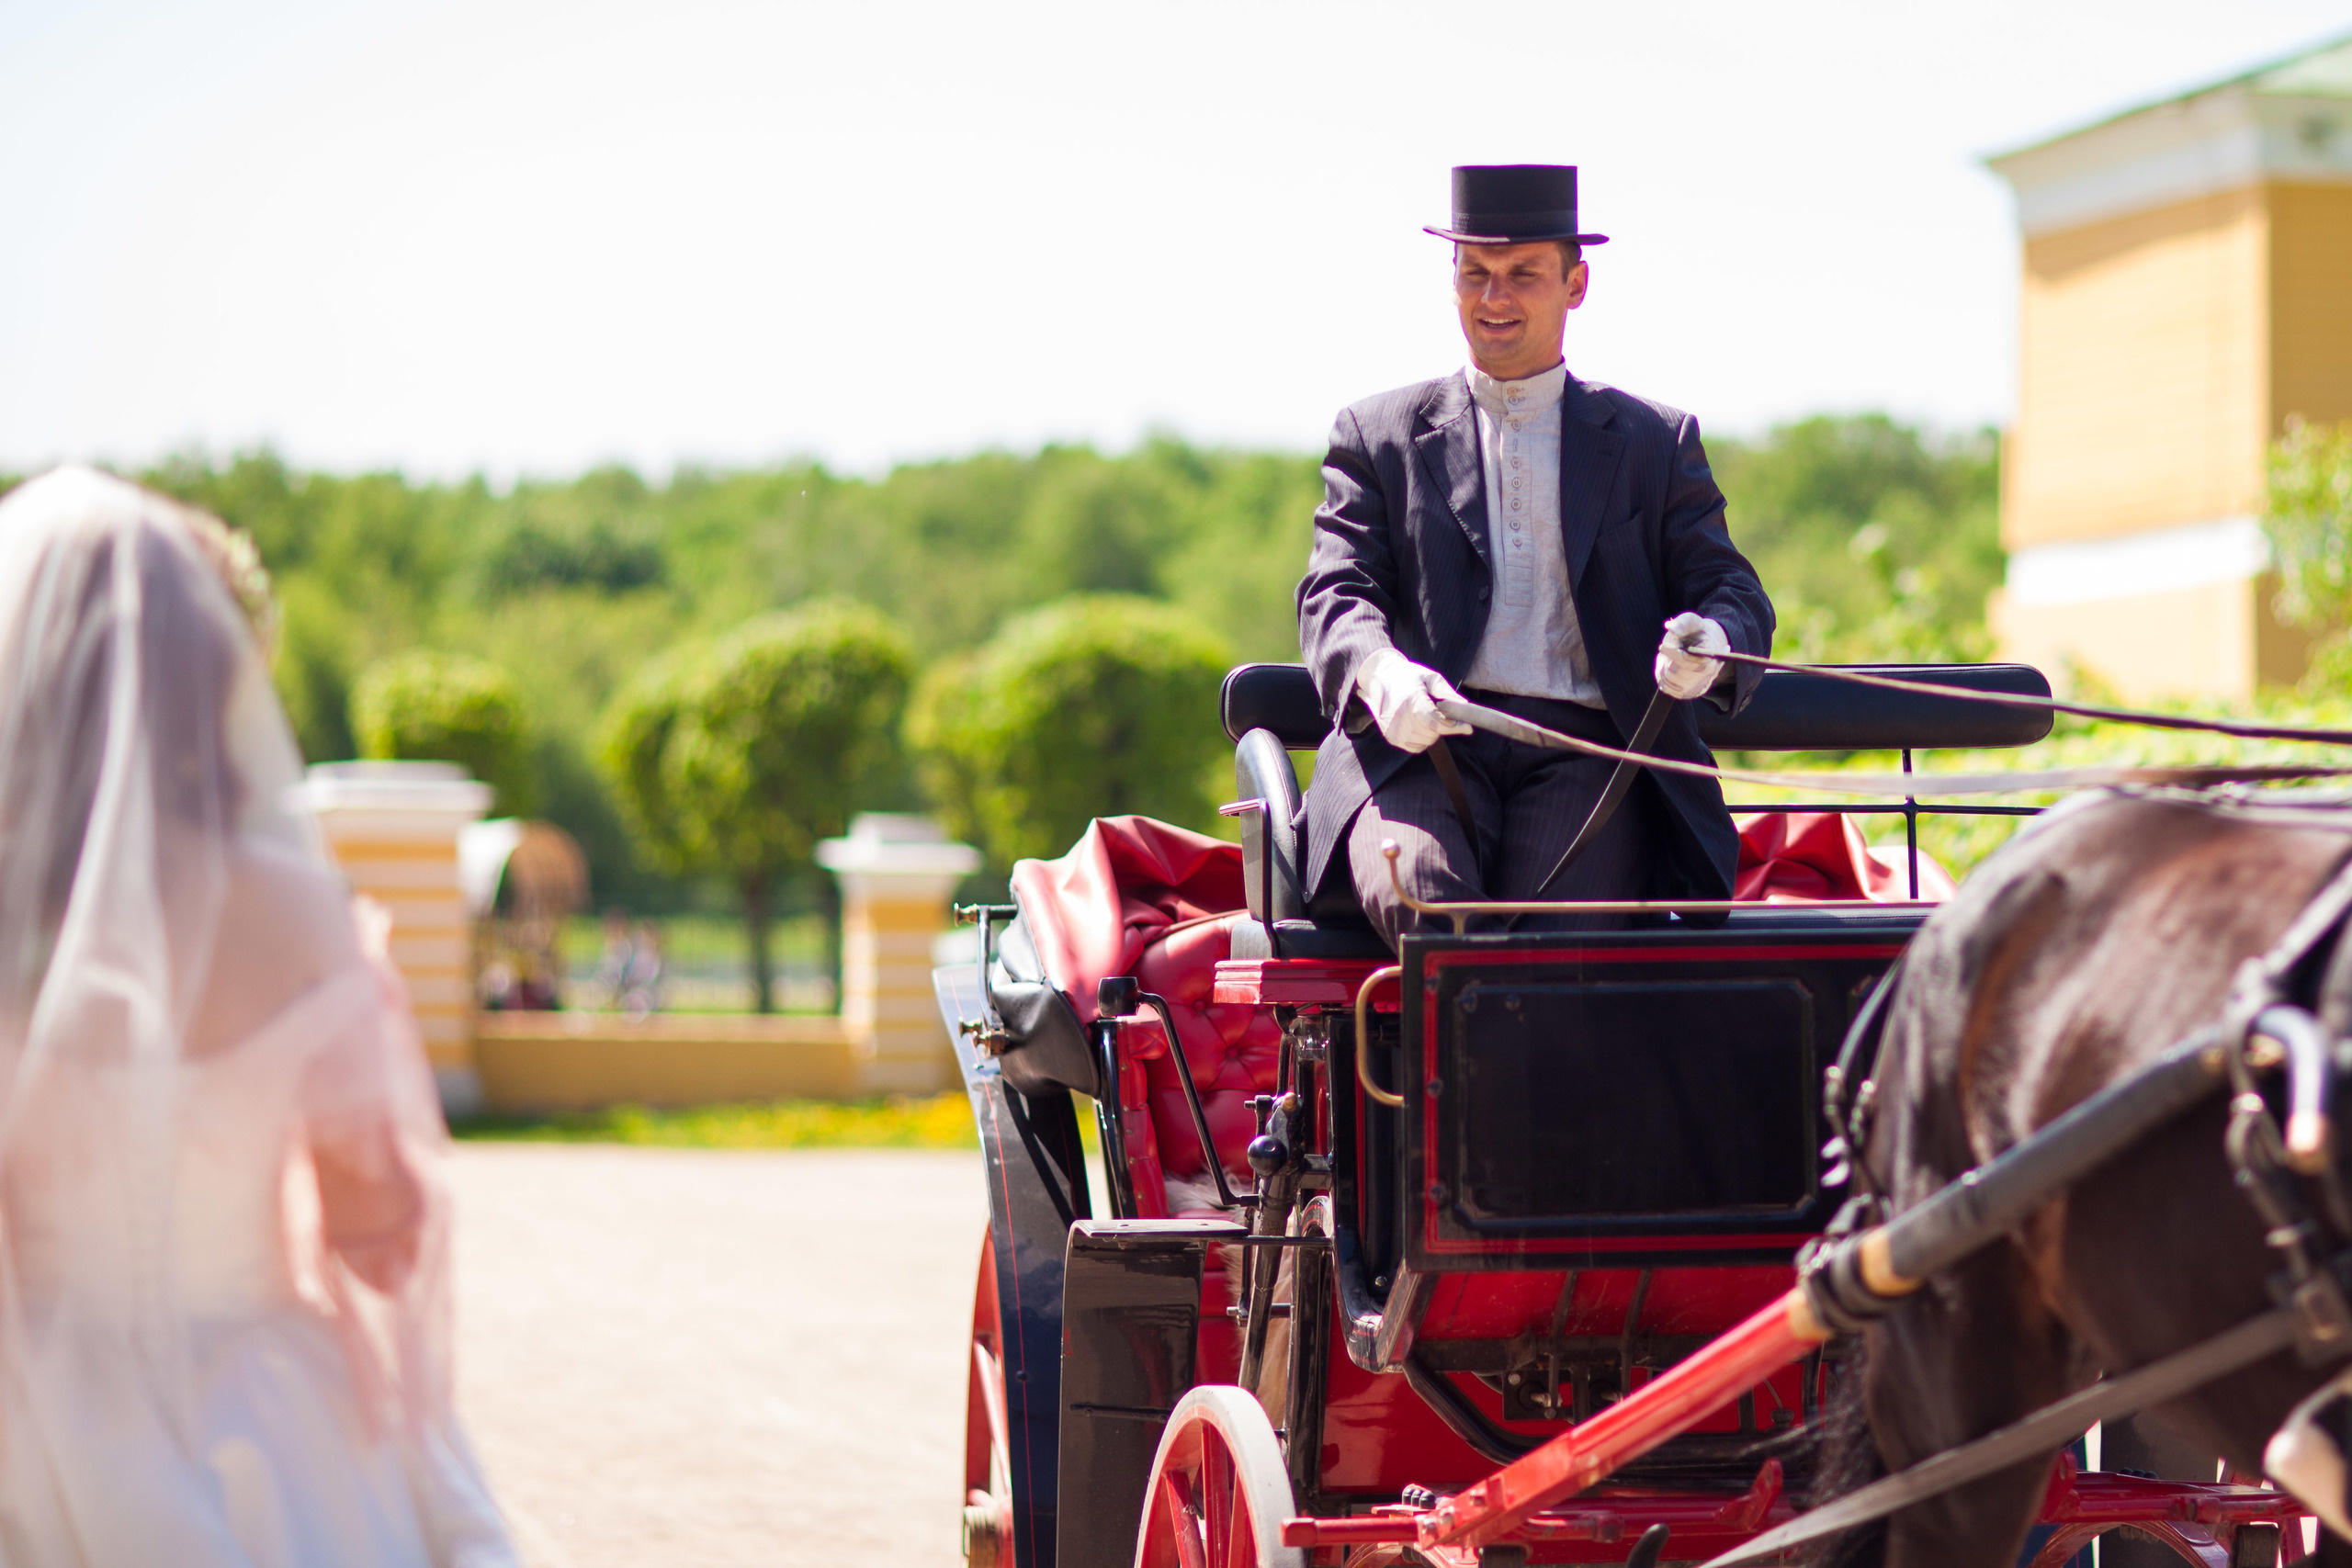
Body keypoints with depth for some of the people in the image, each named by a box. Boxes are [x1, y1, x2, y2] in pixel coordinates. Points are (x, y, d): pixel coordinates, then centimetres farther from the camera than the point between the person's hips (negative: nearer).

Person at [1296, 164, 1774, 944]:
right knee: (1422, 894, -34)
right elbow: (1337, 593, 7)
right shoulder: (1377, 435, 18)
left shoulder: (1656, 441, 20)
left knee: (1552, 931, -31)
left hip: (1584, 748, 0)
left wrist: (1712, 643, -15)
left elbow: (1732, 591, 13)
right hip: (1420, 746, 0)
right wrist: (1379, 673, -19)